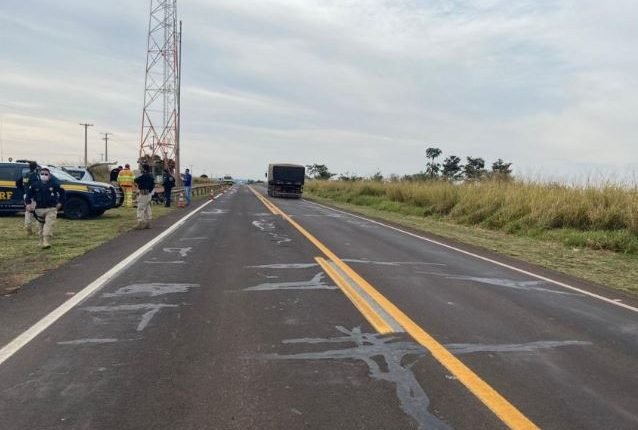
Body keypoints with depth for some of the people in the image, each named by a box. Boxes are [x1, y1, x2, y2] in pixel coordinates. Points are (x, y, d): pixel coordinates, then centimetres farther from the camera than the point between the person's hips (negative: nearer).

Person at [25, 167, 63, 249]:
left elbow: (62, 192, 10)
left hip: (51, 209, -2)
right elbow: (28, 194, 12)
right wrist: (28, 203, 4)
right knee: (41, 226, 11)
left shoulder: (54, 184, -3)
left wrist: (60, 202, 6)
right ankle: (42, 242, 25)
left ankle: (46, 242, -20)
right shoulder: (35, 184, 1)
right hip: (39, 209, 2)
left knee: (49, 224, -16)